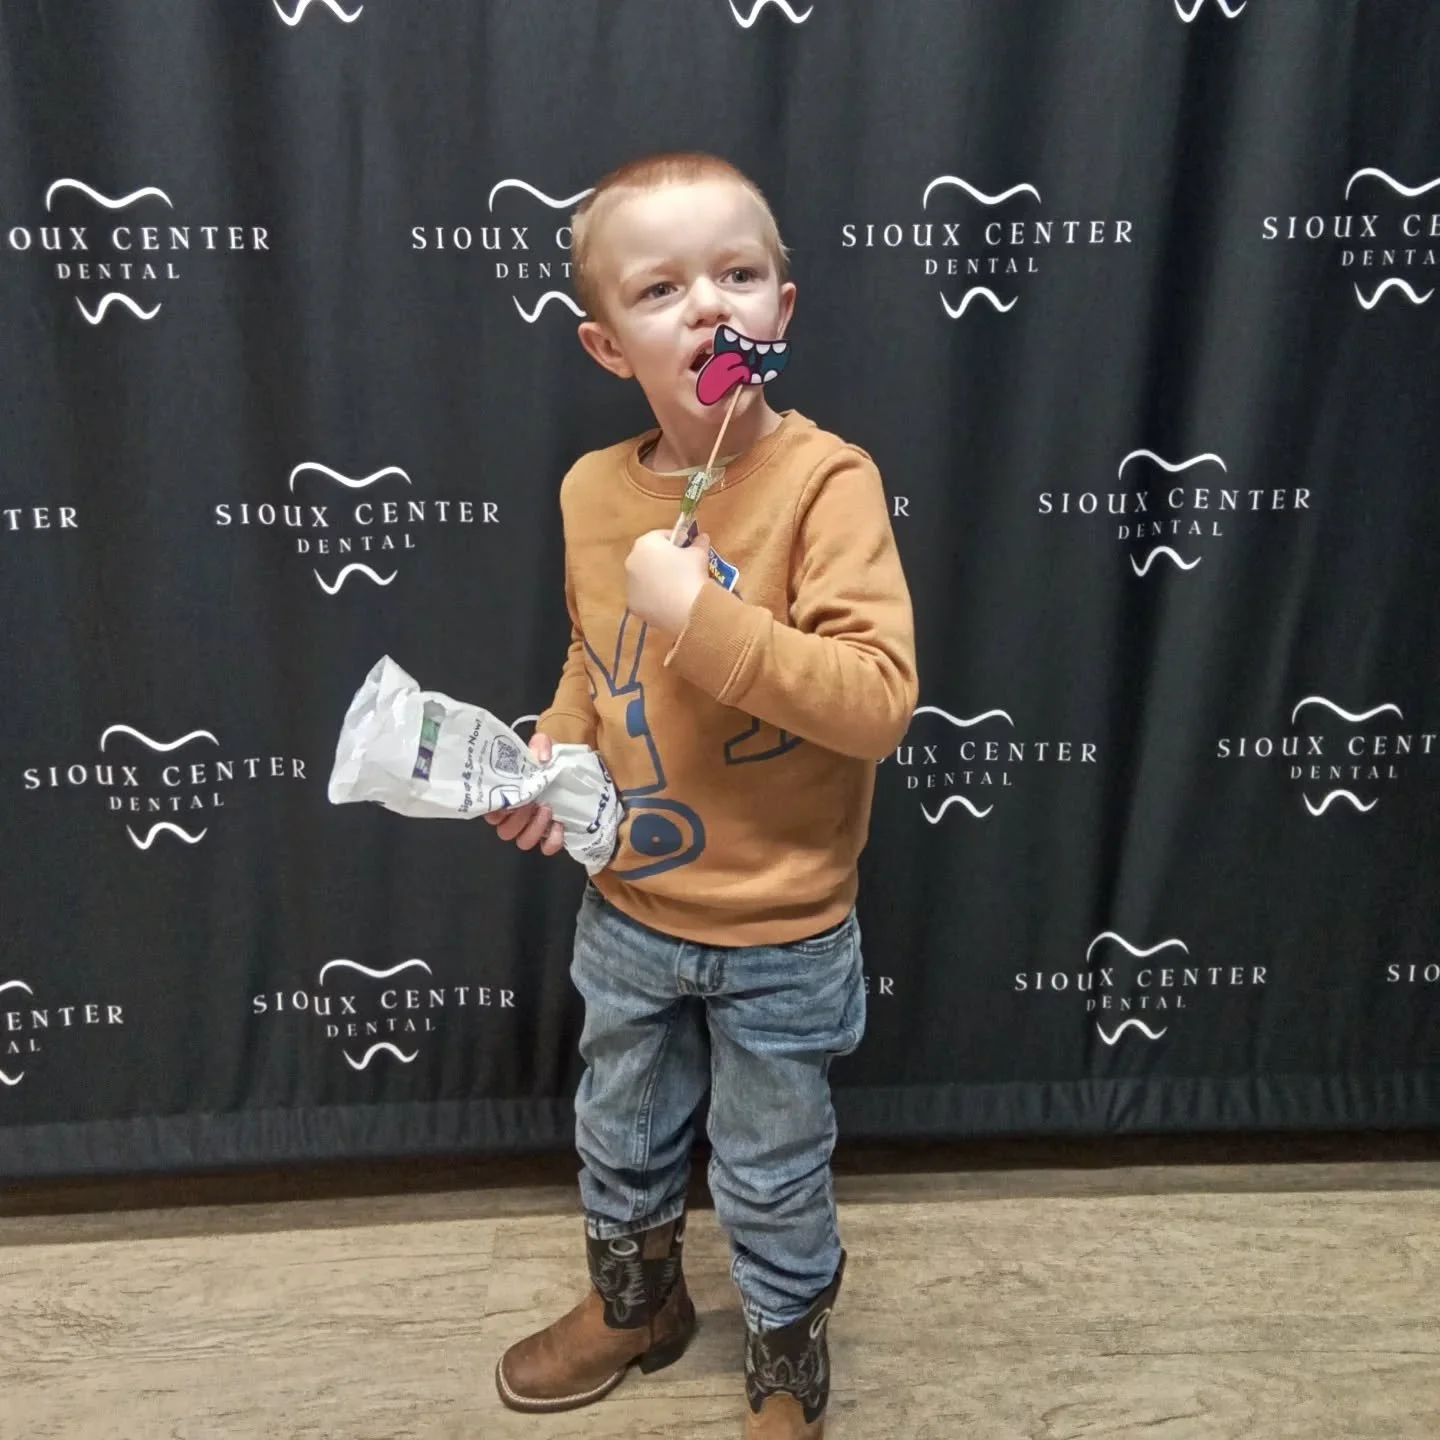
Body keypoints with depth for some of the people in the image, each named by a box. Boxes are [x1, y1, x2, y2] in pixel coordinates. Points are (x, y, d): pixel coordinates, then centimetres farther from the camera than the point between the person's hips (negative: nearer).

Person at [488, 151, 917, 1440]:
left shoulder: (825, 479, -21)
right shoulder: (592, 490, -4)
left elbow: (880, 701, -29)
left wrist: (702, 613, -34)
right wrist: (557, 749, -4)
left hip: (778, 934, -5)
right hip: (628, 910, 5)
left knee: (772, 1179, 17)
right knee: (621, 1138, 27)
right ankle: (636, 1303, 57)